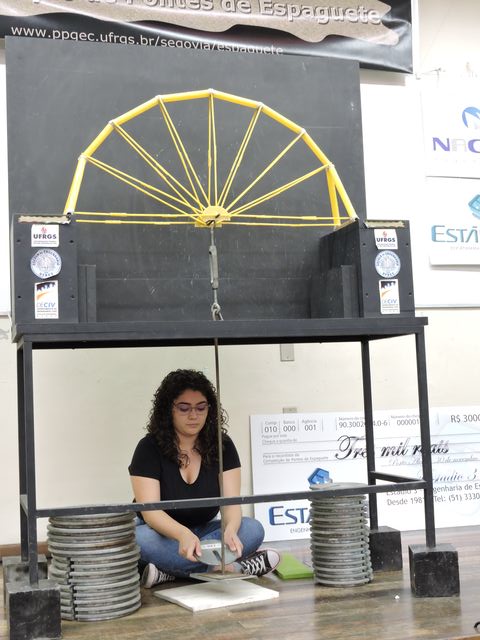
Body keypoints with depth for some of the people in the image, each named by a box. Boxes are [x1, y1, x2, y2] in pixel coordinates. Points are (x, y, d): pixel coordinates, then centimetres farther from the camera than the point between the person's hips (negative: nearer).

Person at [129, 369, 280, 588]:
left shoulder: (222, 446, -4)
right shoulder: (149, 448, -12)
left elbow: (231, 502, -13)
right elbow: (150, 510, -23)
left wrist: (230, 530, -38)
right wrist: (183, 535, -44)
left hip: (203, 532, 3)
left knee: (253, 529, -22)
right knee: (139, 539, -36)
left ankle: (170, 571, -28)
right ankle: (236, 568, -32)